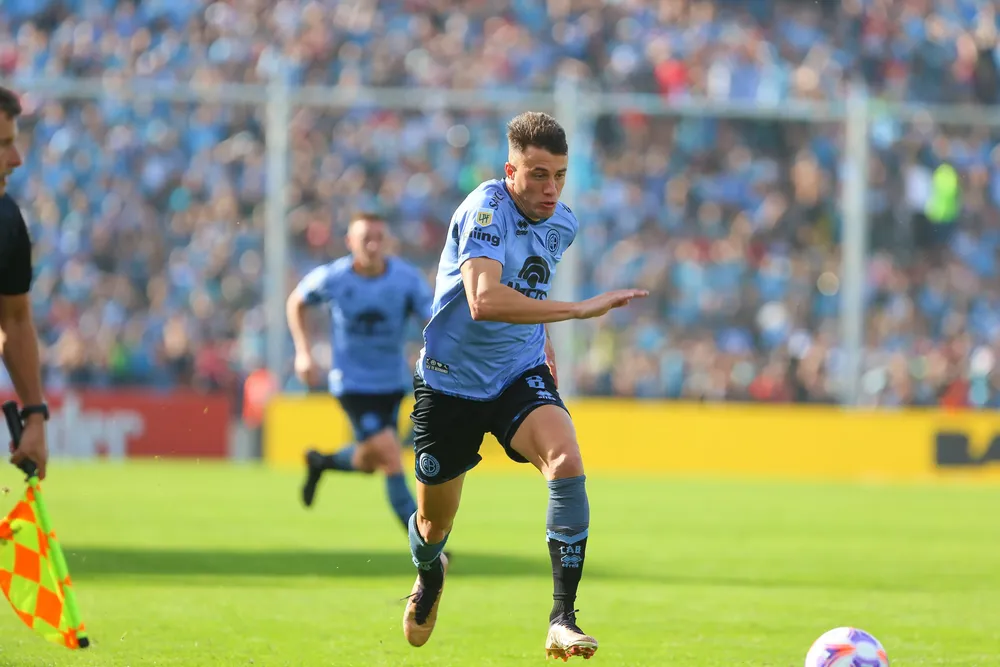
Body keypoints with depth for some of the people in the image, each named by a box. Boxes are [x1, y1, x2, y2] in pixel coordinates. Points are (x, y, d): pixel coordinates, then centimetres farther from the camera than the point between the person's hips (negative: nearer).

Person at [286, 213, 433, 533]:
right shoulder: (332, 278, -14)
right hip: (352, 383, -4)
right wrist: (303, 353, -2)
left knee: (369, 462, 17)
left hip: (392, 383, 4)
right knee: (391, 457, -16)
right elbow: (296, 302, 6)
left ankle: (321, 462, 50)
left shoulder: (408, 278, -13)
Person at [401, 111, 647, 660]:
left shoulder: (561, 223, 0)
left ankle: (562, 621, -27)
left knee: (566, 460, -28)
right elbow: (483, 299, -40)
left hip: (520, 375, 4)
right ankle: (428, 574, 51)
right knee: (435, 524, 11)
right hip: (450, 382, -4)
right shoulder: (486, 209, -23)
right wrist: (579, 309, -41)